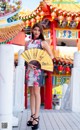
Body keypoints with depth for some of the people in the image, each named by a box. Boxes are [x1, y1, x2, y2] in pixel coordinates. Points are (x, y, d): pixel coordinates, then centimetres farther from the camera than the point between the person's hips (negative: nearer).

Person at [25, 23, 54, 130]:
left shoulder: (43, 42, 2)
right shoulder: (28, 43, 14)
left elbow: (51, 56, -1)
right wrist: (29, 63, -8)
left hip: (38, 68, -4)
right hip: (29, 68, 4)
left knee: (36, 92, -8)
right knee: (32, 93, 7)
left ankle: (36, 118, -6)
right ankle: (32, 116, 13)